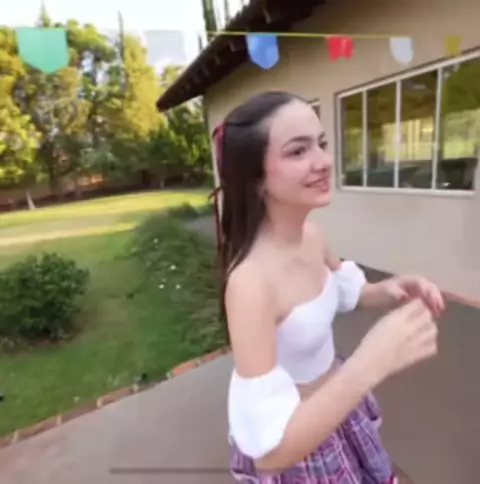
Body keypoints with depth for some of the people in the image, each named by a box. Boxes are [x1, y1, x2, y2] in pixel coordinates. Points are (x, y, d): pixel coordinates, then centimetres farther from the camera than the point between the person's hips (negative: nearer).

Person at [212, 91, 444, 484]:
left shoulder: (312, 235, -15)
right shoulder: (249, 280, -38)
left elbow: (343, 293, 5)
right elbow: (268, 450, -34)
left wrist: (389, 291, -16)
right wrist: (371, 364, -42)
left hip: (332, 403, 6)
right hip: (295, 447, -6)